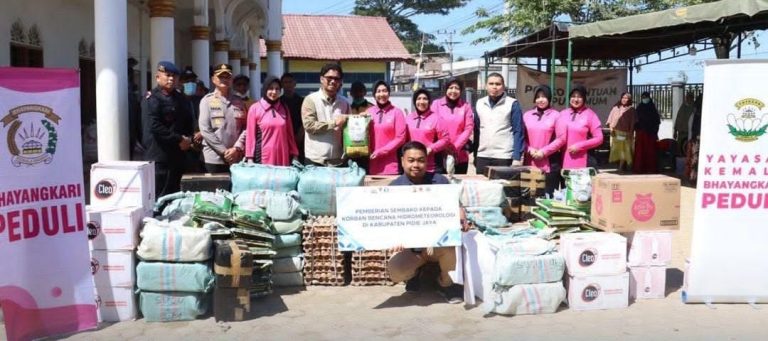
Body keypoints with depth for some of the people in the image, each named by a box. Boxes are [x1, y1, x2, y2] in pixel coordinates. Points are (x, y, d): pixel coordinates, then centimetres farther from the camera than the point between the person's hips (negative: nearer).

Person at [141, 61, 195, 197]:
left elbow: (189, 123, 21)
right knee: (158, 197, -6)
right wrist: (179, 139, -16)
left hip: (178, 156, 7)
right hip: (159, 156, -7)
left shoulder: (181, 99, 17)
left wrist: (188, 139, 0)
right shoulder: (152, 99, -7)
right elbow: (153, 126, -17)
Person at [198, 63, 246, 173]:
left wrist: (237, 148, -9)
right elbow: (205, 129, -5)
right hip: (214, 158, -2)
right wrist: (223, 150, -10)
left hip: (236, 158, 3)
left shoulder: (238, 101, 11)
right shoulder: (207, 101, 2)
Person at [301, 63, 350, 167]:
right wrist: (334, 123, -13)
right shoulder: (311, 99, -3)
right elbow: (309, 125, -13)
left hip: (338, 160, 4)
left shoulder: (344, 102, 10)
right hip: (315, 160, -4)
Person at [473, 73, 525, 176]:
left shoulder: (512, 104, -2)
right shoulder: (479, 103, 10)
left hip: (504, 157, -4)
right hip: (482, 157, 4)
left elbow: (518, 132, -4)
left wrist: (517, 158, -11)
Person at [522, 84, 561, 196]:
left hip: (549, 163, -3)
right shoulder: (527, 115, 12)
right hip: (530, 162, 3)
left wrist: (544, 152, -10)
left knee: (548, 195, -1)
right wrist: (530, 150, -6)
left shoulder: (555, 115, 1)